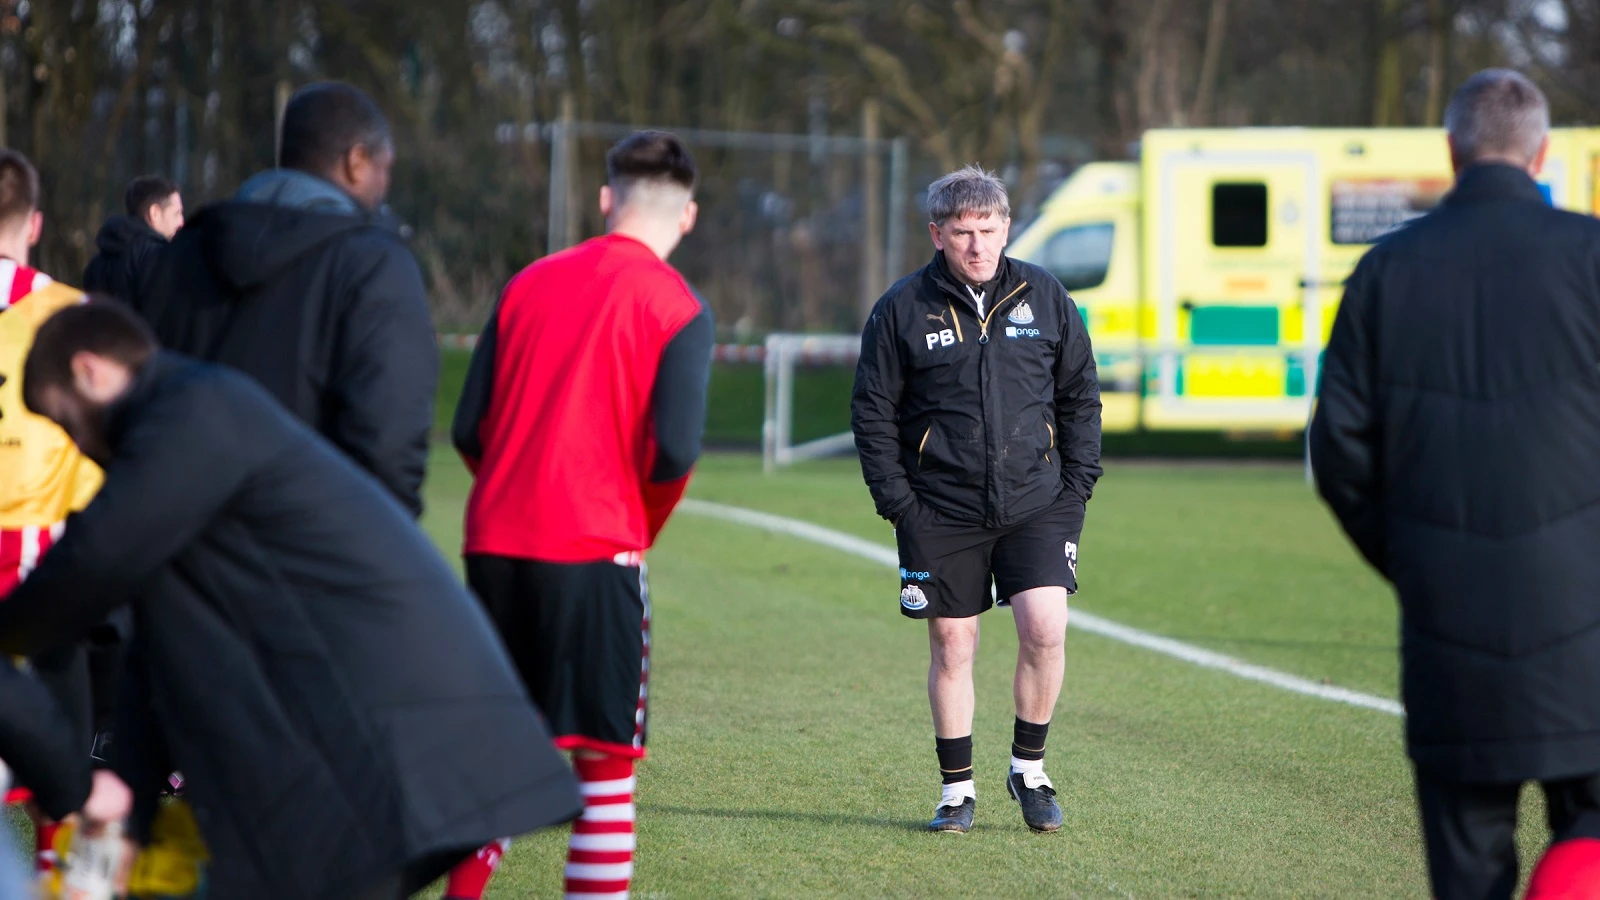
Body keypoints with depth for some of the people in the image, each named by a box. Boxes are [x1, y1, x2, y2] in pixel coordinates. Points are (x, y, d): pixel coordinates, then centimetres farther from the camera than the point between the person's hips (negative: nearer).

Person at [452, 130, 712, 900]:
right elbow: (674, 451, -12)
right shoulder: (678, 309, -3)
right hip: (594, 548, -5)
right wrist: (641, 530, 6)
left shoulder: (529, 284, 11)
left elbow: (468, 429, 8)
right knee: (604, 759, 1)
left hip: (494, 545, 5)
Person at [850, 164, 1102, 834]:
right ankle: (957, 789, 17)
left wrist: (1077, 484, 4)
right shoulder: (903, 309, -1)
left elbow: (1080, 396, 12)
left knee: (1045, 628, -13)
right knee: (952, 646, 3)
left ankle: (1029, 769, 6)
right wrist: (896, 501, -4)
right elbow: (872, 411, 3)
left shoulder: (1044, 297, 4)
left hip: (1036, 502, 1)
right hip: (942, 510, -1)